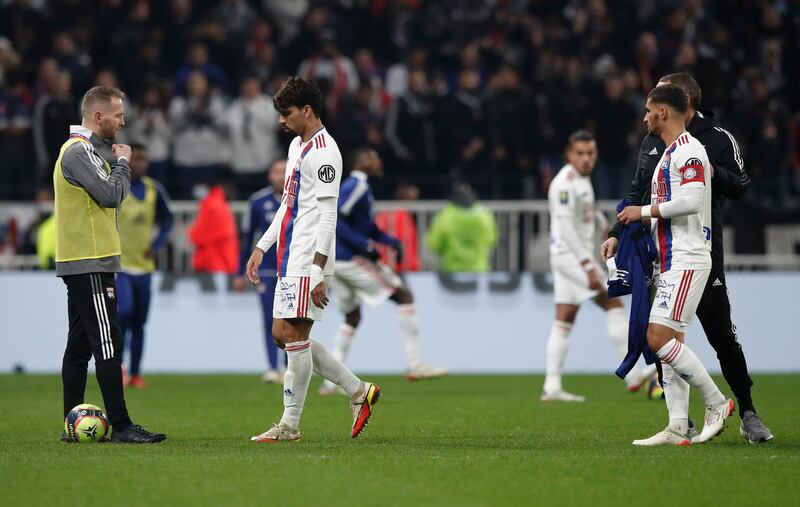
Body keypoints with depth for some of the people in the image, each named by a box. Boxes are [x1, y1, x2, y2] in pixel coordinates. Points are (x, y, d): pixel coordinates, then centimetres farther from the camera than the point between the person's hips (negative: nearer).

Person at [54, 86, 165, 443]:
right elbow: (111, 194, -20)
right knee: (107, 342, -11)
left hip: (77, 263, 11)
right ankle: (120, 425, -13)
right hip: (90, 263, -11)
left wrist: (116, 162, 7)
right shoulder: (79, 151, -13)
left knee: (80, 344, 10)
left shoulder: (84, 149, 20)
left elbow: (107, 193, 20)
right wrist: (122, 163, -5)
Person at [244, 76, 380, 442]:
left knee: (294, 334, -7)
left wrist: (318, 268, -22)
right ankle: (358, 391, 14)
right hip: (290, 260, 10)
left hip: (308, 262, -10)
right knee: (283, 334, 9)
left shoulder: (323, 152, -13)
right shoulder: (297, 145, 18)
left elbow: (327, 214, -18)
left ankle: (290, 424, -1)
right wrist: (261, 248, 22)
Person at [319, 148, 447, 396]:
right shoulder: (356, 186, -12)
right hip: (351, 260, -10)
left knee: (352, 317, 19)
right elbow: (335, 221, -23)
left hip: (337, 262, 10)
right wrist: (366, 245, -23)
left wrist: (391, 241, 12)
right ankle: (414, 364, -7)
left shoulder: (358, 186, 19)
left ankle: (331, 381, 13)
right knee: (404, 296, -4)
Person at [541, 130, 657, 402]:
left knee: (564, 321, 7)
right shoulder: (565, 183, -16)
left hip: (579, 255, 10)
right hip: (569, 255, -10)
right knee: (614, 304, -10)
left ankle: (552, 387, 6)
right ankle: (632, 374, -9)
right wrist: (587, 264, -27)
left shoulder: (583, 180, 15)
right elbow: (565, 227, -23)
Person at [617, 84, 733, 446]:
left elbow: (690, 201, -24)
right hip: (670, 262, 10)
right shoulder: (669, 153, 20)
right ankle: (678, 429, 5)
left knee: (659, 338, -16)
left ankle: (717, 403, -6)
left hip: (687, 260, -10)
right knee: (670, 342, 6)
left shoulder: (688, 150, -12)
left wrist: (643, 211, -12)